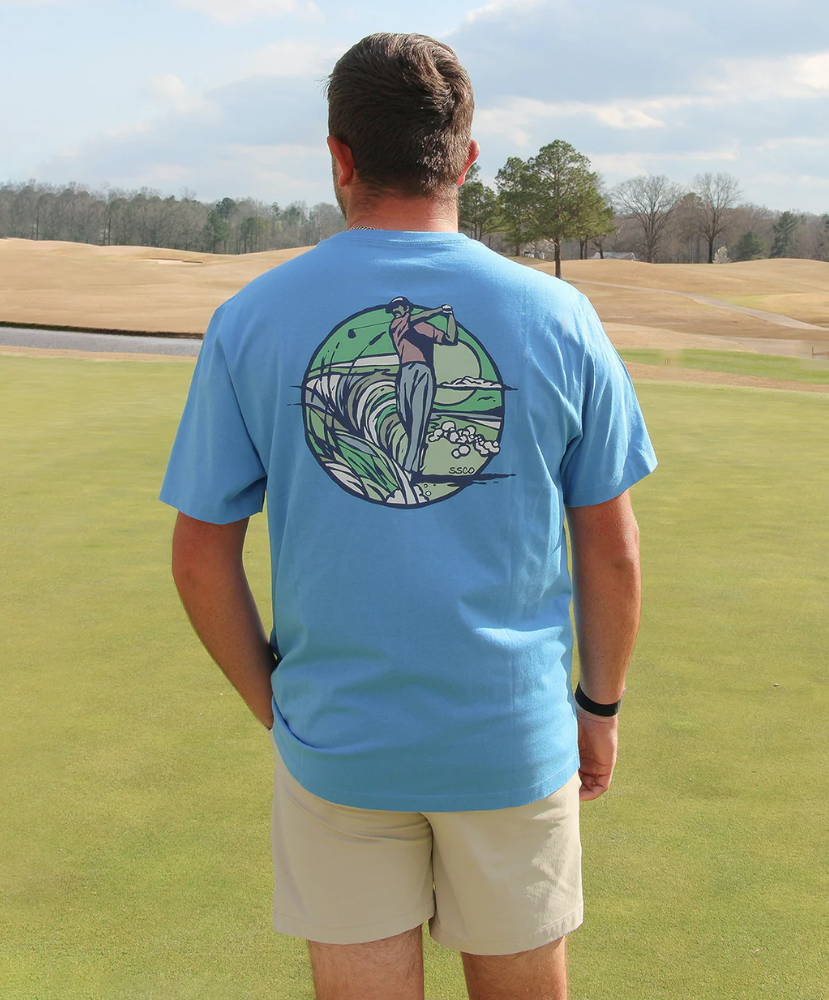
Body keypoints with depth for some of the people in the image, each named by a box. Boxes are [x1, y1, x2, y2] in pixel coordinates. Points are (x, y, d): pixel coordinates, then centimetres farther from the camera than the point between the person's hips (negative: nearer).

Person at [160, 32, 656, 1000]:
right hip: (515, 739, 0)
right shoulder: (558, 319, -7)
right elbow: (611, 551, -2)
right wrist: (600, 708, 12)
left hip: (334, 743, 1)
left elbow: (201, 557, -3)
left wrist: (274, 704, 10)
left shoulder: (250, 321, -7)